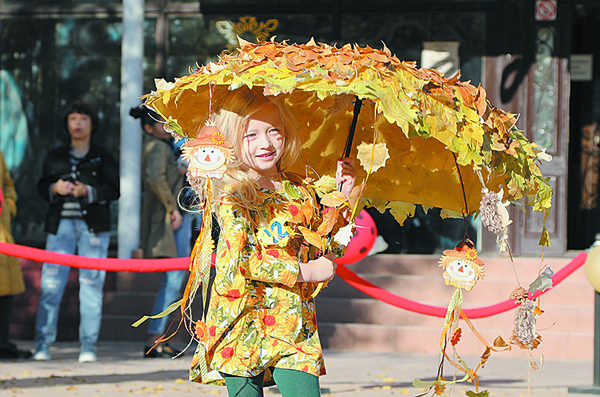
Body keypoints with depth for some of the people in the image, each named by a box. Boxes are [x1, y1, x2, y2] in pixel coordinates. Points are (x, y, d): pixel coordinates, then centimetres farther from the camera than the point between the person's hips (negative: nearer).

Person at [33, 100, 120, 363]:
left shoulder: (103, 157, 9)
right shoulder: (55, 156, 16)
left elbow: (114, 190, 0)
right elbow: (42, 187, 13)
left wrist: (87, 191, -16)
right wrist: (55, 188, -9)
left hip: (93, 226, -1)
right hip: (61, 224, 1)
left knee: (92, 284, -5)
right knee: (51, 284, -9)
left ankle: (88, 347, -1)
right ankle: (42, 345, -7)